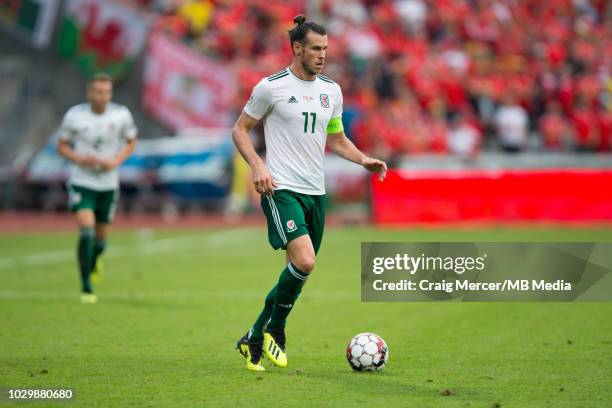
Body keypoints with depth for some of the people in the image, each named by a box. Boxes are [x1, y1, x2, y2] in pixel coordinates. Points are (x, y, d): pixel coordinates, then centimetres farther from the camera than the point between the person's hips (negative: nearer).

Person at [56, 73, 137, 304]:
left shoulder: (121, 115, -7)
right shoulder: (74, 116, -10)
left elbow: (131, 142, 7)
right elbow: (62, 146, 1)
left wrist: (116, 162, -11)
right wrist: (80, 159, -18)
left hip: (108, 184, 2)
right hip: (81, 183, -2)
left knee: (100, 238, 12)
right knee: (86, 231, -19)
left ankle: (93, 261, 49)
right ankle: (86, 287, -12)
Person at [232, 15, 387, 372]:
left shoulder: (331, 90, 12)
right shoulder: (271, 87, -5)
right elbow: (240, 130, 2)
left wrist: (364, 160, 3)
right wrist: (257, 165, -14)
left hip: (316, 192, 7)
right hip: (282, 189, -7)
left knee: (299, 273, 8)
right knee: (304, 262, -23)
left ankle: (254, 339, 23)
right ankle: (274, 329, -1)